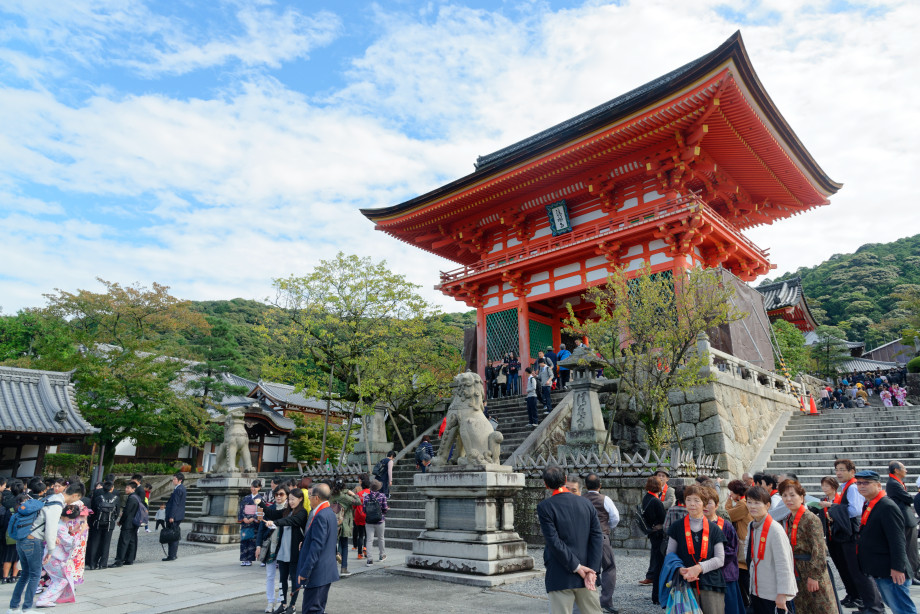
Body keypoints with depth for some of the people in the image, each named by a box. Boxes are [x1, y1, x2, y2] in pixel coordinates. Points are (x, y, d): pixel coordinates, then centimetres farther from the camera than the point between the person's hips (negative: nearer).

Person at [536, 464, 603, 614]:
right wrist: (592, 571, -6)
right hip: (586, 579, 4)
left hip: (560, 579, -4)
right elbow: (597, 536, -2)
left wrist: (577, 567, -9)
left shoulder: (544, 507, -10)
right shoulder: (586, 503, 3)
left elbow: (554, 542, -15)